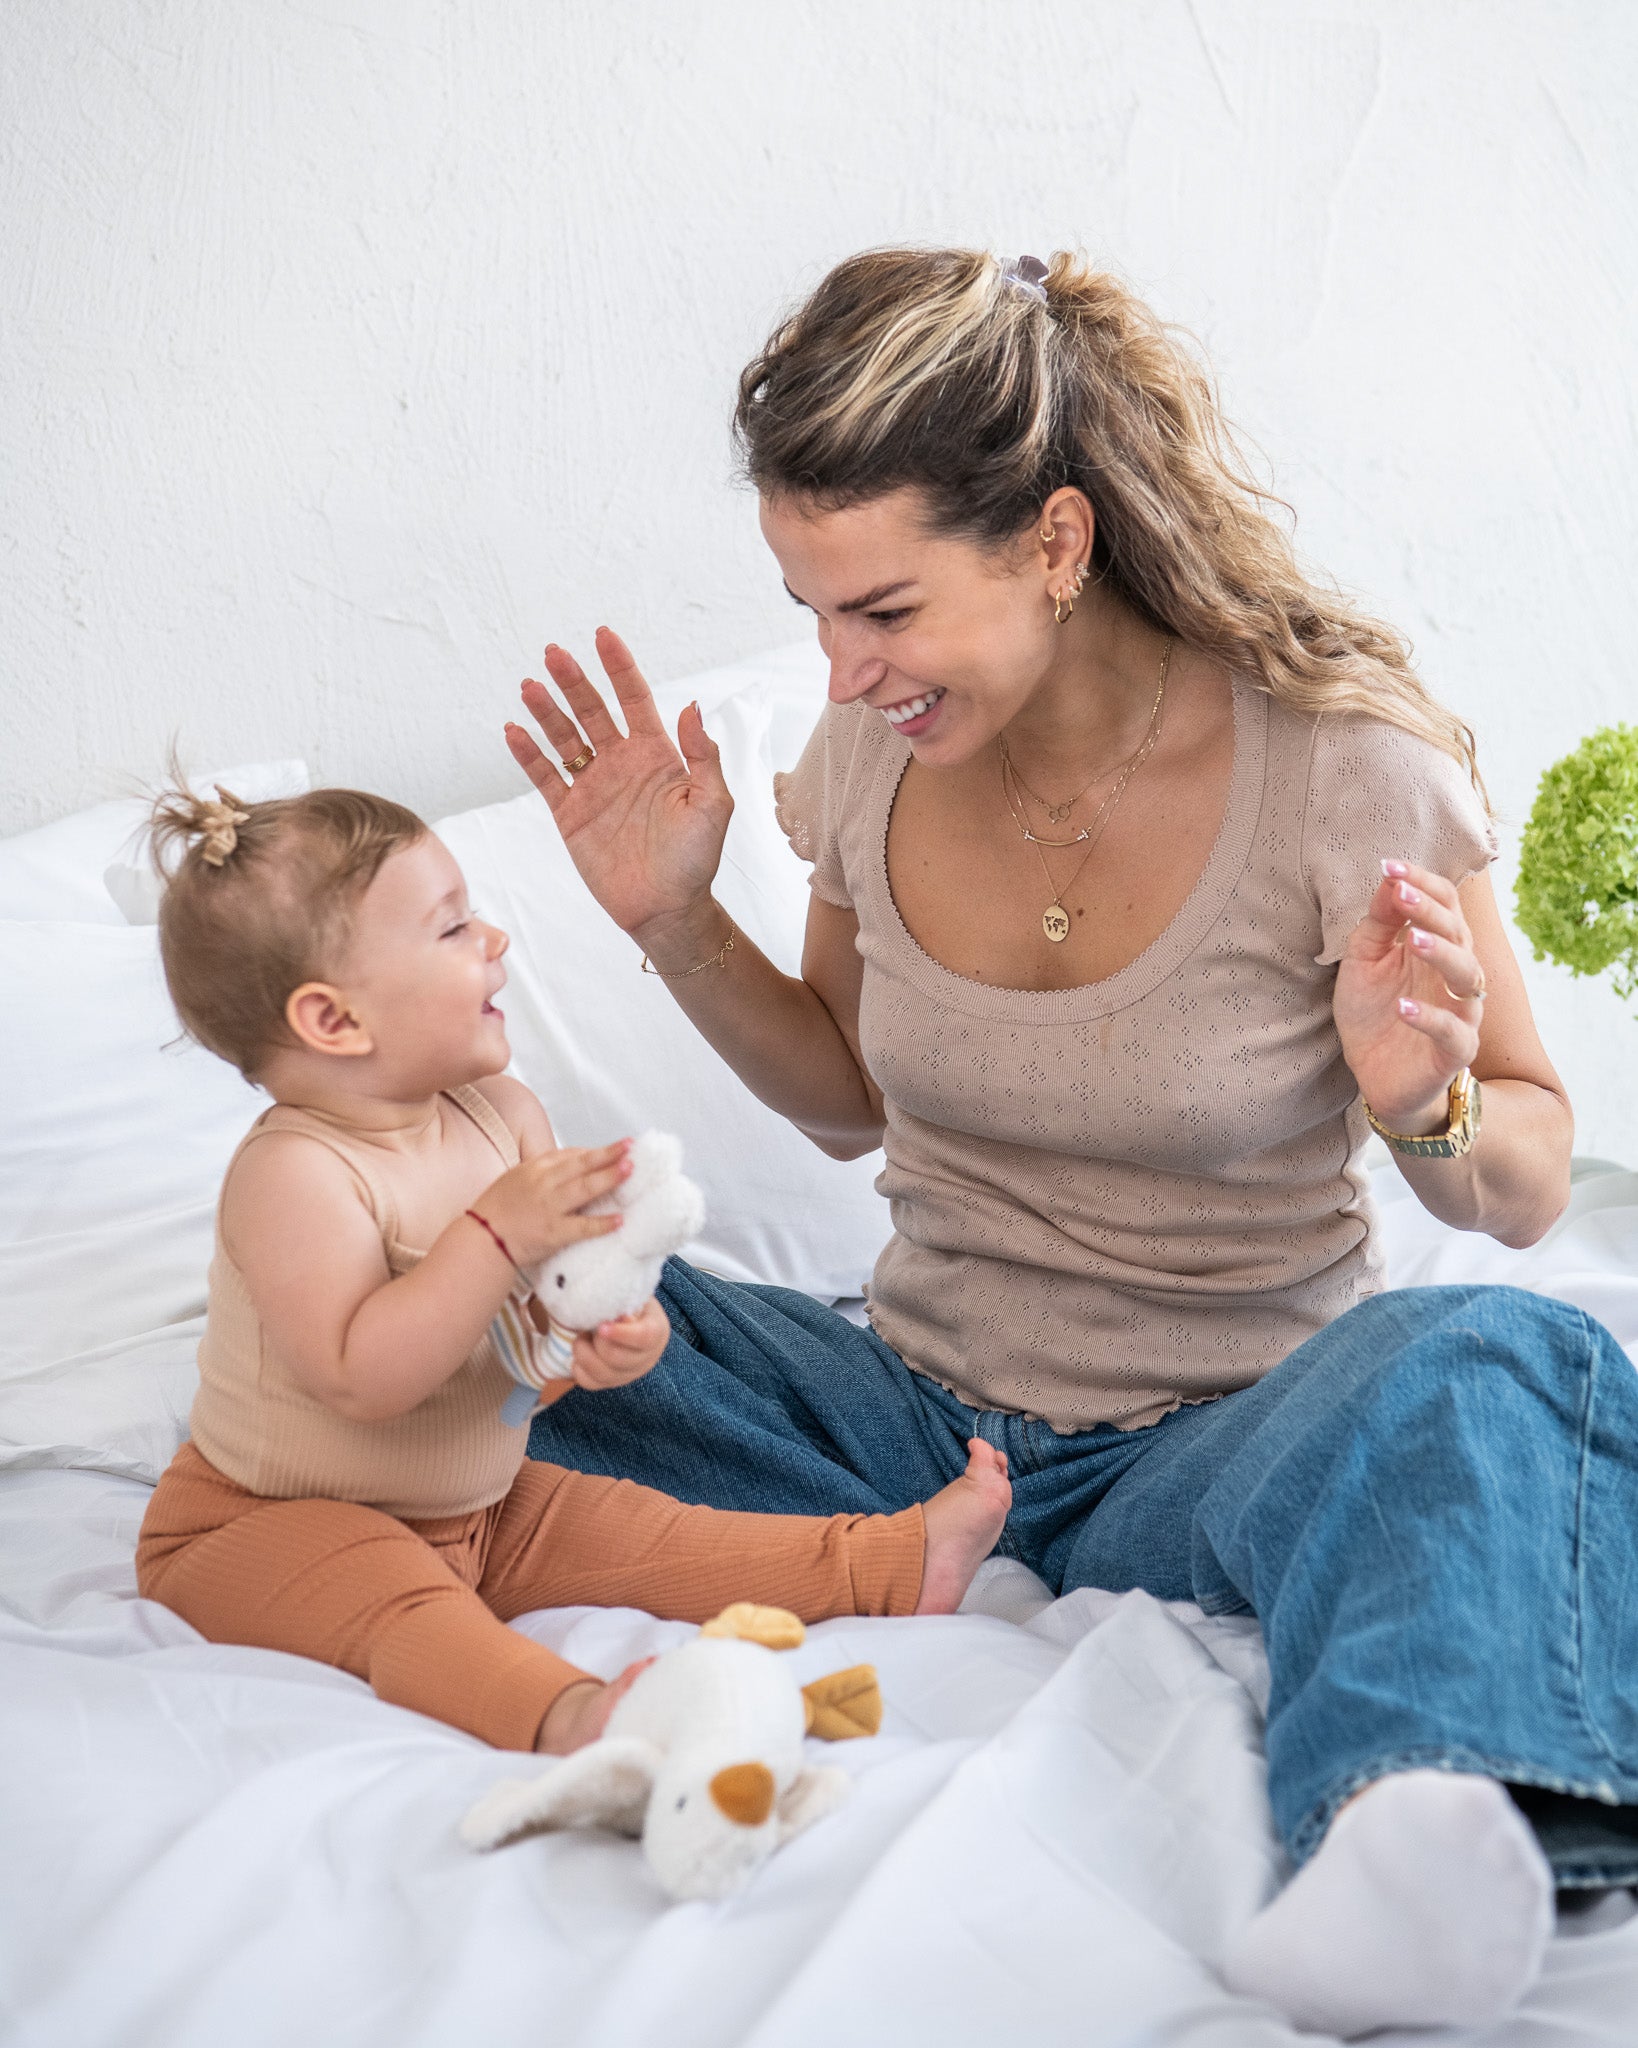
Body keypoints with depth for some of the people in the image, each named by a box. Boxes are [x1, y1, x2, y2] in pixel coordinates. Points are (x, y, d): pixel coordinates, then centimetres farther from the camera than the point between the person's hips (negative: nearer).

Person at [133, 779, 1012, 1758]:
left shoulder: (503, 1115, 0)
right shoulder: (294, 1174, -25)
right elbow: (360, 1379, -34)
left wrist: (617, 1334, -21)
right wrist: (499, 1232, -37)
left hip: (474, 1506, 8)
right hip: (266, 1528, -8)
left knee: (625, 1531, 0)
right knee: (401, 1606, -35)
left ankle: (893, 1561, 1)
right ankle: (565, 1714, -60)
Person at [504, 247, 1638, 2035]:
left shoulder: (1345, 769, -16)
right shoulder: (869, 754, -4)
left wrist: (1426, 1109, -28)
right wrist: (676, 926, -3)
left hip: (1217, 1445, -3)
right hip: (917, 1419, 4)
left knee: (1492, 1371, -39)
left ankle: (1410, 1843, -62)